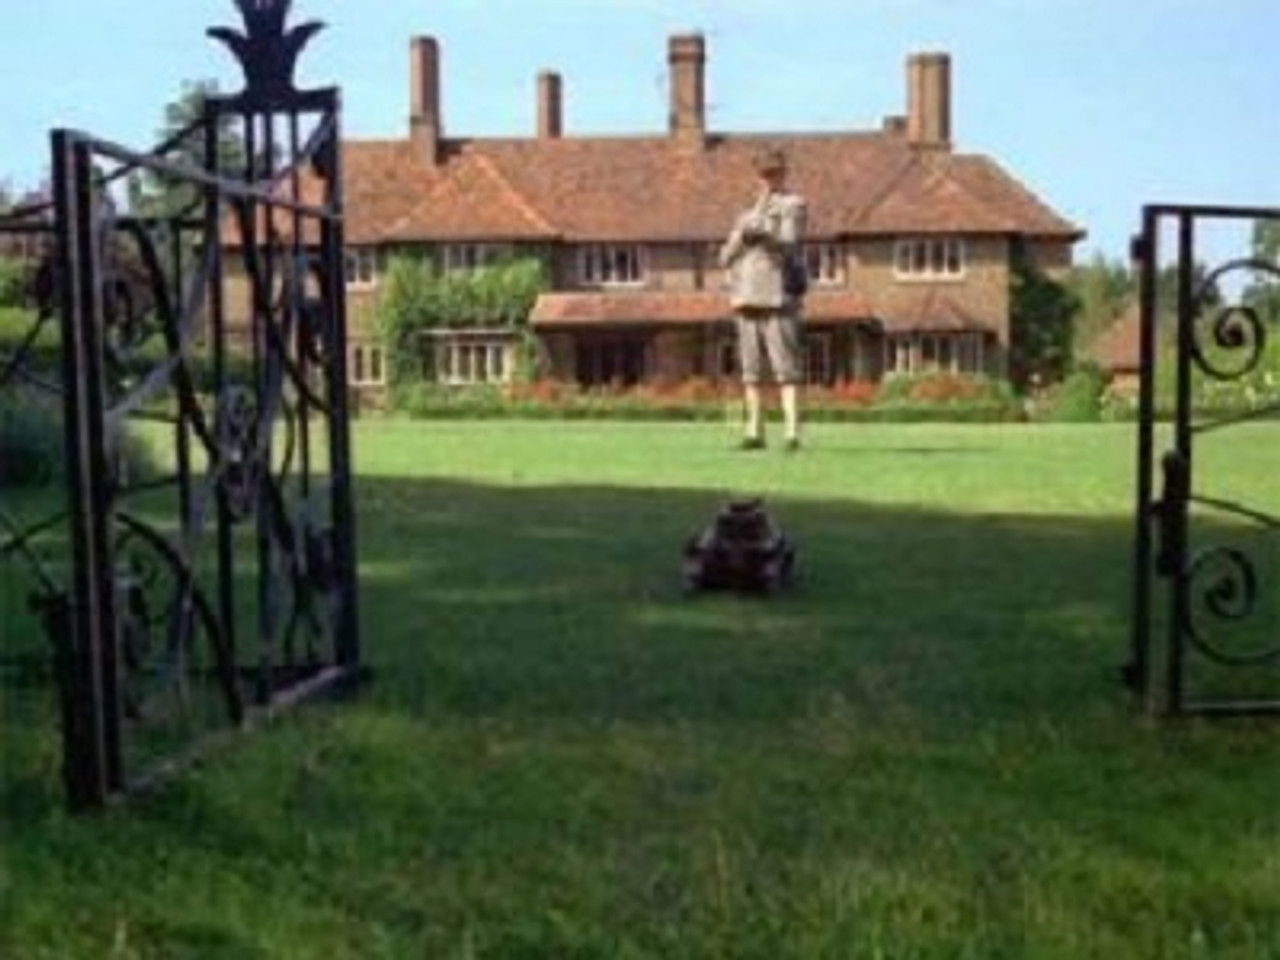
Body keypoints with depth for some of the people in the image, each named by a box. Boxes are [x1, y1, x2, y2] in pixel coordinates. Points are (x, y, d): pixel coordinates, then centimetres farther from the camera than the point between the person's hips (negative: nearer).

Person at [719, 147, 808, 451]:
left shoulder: (792, 205, 6)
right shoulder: (748, 212, 22)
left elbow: (789, 244, -10)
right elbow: (725, 258, 14)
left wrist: (762, 232, -25)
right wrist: (741, 236, -3)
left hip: (778, 300, -6)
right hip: (746, 300, 6)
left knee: (785, 370, -10)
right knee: (750, 371, 6)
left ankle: (792, 432, -13)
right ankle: (754, 431, 11)